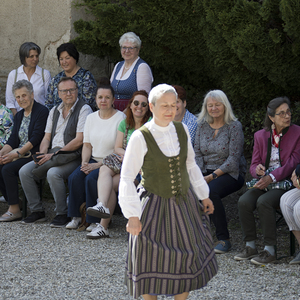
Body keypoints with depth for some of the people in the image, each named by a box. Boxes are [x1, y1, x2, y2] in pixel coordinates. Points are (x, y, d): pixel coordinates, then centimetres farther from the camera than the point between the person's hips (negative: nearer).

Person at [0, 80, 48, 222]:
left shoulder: (41, 111, -7)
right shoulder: (19, 115, 18)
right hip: (20, 155, 8)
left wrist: (16, 154, -21)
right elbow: (13, 140, 11)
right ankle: (11, 206, -10)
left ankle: (14, 210, -20)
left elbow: (35, 139, -15)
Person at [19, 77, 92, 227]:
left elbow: (79, 140, -14)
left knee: (53, 173, -34)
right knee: (24, 171, -11)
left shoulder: (84, 109, -6)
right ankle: (37, 211, -2)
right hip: (52, 154, 7)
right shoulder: (55, 111, 17)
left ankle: (62, 214, -20)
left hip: (72, 156, -7)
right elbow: (47, 137, 18)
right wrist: (43, 154, -5)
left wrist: (54, 154, -15)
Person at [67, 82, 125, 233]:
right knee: (75, 177, -22)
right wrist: (85, 163, -7)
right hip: (93, 160, 6)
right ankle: (76, 216, -11)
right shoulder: (91, 118, 12)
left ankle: (95, 220, -18)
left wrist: (97, 165, -20)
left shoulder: (120, 119, -9)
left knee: (91, 178, -30)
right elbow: (87, 145, 14)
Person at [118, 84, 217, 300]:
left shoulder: (182, 131, -2)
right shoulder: (141, 138, -17)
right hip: (155, 206, -5)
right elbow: (127, 178, -15)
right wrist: (132, 216, -19)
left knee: (189, 257, 13)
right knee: (151, 262, 2)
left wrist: (204, 196, 16)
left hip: (183, 203, 5)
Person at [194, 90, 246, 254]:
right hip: (206, 172, 4)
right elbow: (197, 153, 9)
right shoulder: (202, 125, 9)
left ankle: (224, 239, -23)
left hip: (230, 174, -4)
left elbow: (233, 158, -12)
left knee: (211, 191, -35)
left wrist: (213, 176, -18)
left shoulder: (234, 126, -6)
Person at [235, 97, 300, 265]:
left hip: (286, 184, -5)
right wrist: (258, 169, -16)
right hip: (265, 183, 5)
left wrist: (271, 177, -20)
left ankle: (270, 250, -25)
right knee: (244, 202, -24)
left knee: (264, 202, -32)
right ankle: (250, 247, -12)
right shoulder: (261, 136, 11)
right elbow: (254, 164, 11)